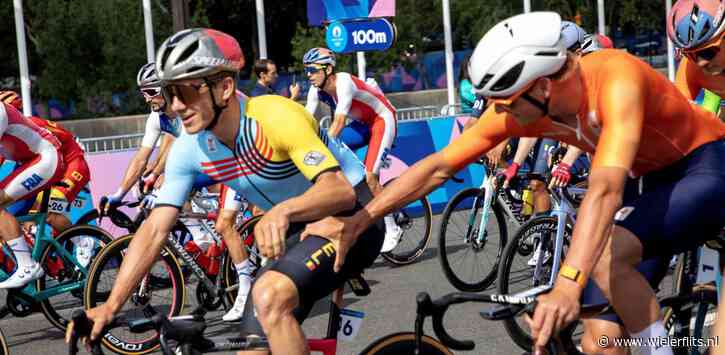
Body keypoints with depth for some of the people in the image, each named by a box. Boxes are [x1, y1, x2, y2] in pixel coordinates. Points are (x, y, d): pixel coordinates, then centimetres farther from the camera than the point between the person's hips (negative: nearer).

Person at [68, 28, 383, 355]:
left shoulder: (276, 116, -28)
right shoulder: (189, 150, -10)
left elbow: (340, 190, -36)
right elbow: (154, 229, -9)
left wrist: (285, 210, -55)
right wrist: (110, 306, -16)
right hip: (297, 229, 7)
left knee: (270, 296, -30)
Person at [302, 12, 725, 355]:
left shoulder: (615, 78, -36)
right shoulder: (518, 107, -17)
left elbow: (605, 189, -49)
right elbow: (439, 166, -11)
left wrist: (569, 283, -59)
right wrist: (357, 222, -15)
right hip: (648, 178, 7)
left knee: (607, 260, -28)